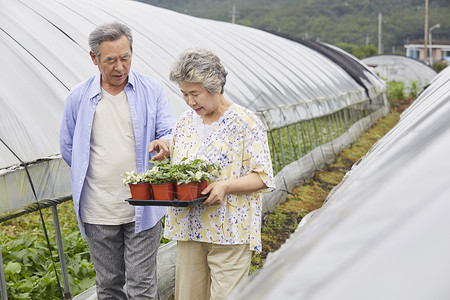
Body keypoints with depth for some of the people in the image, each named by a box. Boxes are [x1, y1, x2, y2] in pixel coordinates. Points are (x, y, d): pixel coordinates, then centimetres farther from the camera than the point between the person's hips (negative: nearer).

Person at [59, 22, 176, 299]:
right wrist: (96, 176, 6)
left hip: (143, 208, -1)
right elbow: (68, 148, 12)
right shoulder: (79, 97, 2)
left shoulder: (152, 91, -1)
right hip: (98, 211, 2)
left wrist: (163, 144, -27)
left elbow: (171, 133, -4)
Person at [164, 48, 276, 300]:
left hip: (231, 232, -5)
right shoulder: (185, 122, 11)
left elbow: (263, 177, -9)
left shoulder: (245, 122, -8)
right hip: (190, 228, 6)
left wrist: (226, 186, -24)